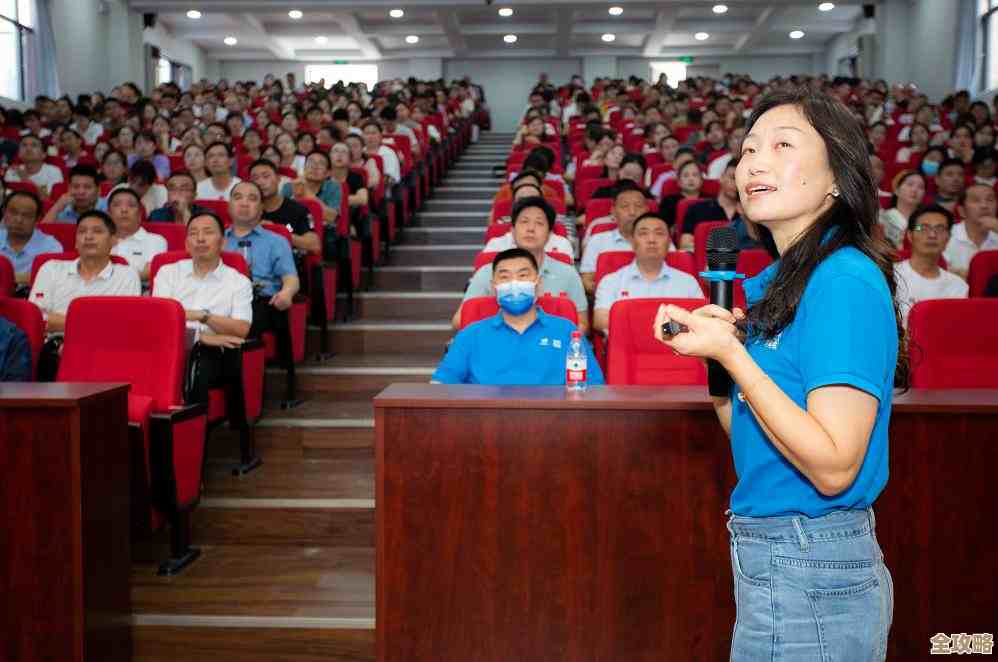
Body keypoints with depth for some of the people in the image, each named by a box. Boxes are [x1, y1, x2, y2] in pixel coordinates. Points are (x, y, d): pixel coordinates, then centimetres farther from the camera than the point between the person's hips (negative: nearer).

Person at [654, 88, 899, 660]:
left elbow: (833, 468, -24)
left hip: (809, 573, -9)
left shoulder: (845, 280, -19)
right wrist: (713, 344, -3)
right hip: (772, 556, 9)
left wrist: (730, 353, -23)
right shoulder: (771, 283, 7)